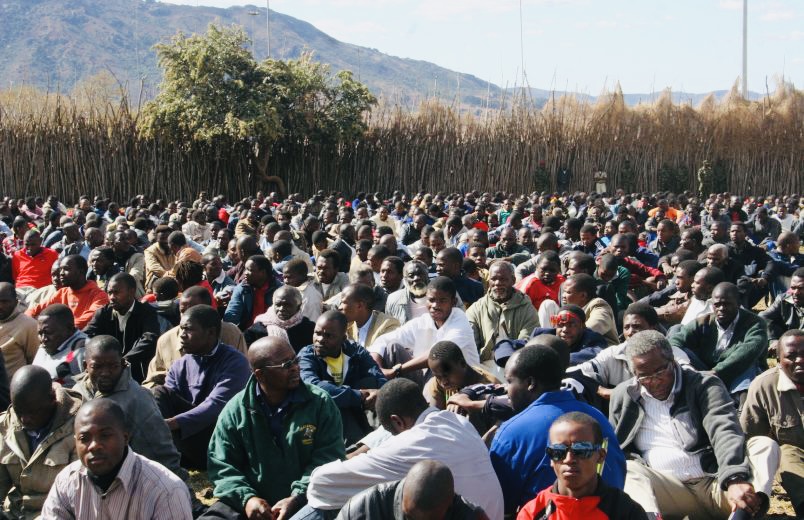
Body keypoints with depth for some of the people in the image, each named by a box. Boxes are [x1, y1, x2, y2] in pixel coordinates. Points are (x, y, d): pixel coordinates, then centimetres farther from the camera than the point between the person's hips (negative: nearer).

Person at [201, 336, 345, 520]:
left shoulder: (320, 403, 1)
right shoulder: (234, 410, 3)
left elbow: (329, 457, -4)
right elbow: (221, 464, 4)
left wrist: (298, 498, -17)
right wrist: (246, 498, -14)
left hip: (305, 502, -1)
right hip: (252, 501, 1)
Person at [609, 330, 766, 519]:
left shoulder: (705, 385, 3)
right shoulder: (622, 396, 13)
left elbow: (725, 432, -14)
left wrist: (735, 479, -34)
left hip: (715, 483, -1)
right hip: (664, 491, 1)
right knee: (630, 471, -28)